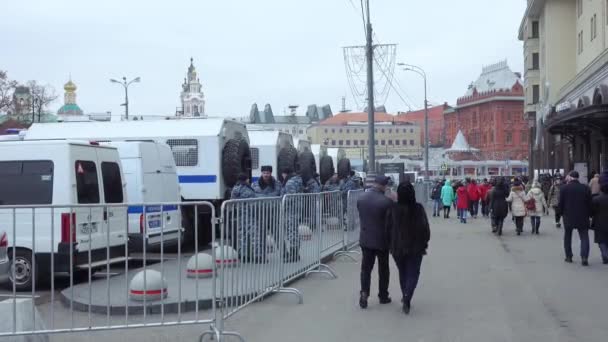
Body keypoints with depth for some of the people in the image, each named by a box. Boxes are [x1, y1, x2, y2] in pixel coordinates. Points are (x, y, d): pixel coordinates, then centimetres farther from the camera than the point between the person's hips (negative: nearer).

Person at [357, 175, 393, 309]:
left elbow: (361, 217, 6)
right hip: (382, 240, -3)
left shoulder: (361, 198, -4)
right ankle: (383, 296, 23)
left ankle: (364, 293, -5)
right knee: (383, 269, 13)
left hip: (365, 239, 3)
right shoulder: (386, 201, -20)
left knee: (366, 268, 11)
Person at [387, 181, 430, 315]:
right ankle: (407, 296, -14)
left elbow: (388, 228, -4)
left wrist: (391, 244, 9)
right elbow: (425, 229, -10)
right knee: (413, 273, 7)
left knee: (402, 273, 20)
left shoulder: (393, 209, -10)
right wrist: (424, 243, 5)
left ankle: (405, 297, 30)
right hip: (415, 247, -2)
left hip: (397, 247, 2)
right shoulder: (418, 209, -13)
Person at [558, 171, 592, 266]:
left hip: (568, 217, 0)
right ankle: (584, 257, -14)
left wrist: (561, 212, 12)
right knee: (584, 237, 2)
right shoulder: (586, 188, -2)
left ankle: (568, 256, 18)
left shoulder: (564, 188, -7)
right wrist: (589, 215, 10)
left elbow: (560, 203, -4)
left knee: (567, 237, 16)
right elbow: (590, 203, 1)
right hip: (583, 218, 0)